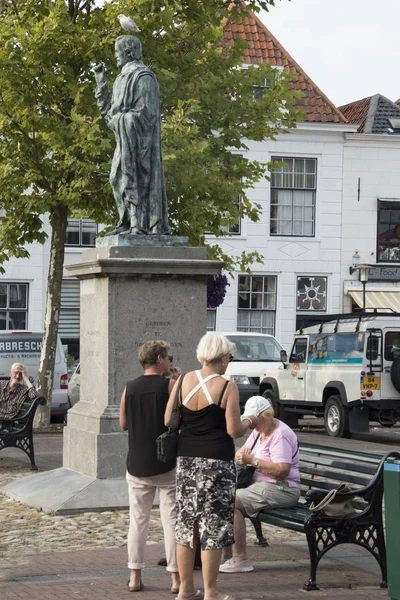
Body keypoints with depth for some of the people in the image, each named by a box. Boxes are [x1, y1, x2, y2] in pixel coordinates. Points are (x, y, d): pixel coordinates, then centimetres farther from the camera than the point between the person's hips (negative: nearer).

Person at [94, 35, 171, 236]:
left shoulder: (143, 77, -12)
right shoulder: (124, 78, 16)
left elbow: (144, 112, -18)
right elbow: (109, 105, 21)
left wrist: (118, 120, -12)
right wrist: (100, 80, 19)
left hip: (138, 137, -10)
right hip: (125, 138, 10)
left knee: (135, 178, -10)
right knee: (119, 178, 8)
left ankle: (140, 224, -9)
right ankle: (128, 223, 11)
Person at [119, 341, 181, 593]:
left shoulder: (130, 388, 3)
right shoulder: (170, 385, -10)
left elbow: (124, 424, 11)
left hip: (137, 466, 4)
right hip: (167, 465, -4)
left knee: (138, 520, 10)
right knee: (172, 520, 3)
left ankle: (135, 577, 12)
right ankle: (176, 578, 5)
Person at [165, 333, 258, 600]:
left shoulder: (185, 380, 1)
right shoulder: (227, 387, -11)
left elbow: (169, 420, 3)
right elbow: (233, 430, -12)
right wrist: (249, 421, 8)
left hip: (187, 459, 5)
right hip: (217, 461, -5)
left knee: (186, 523, 13)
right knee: (213, 527, 2)